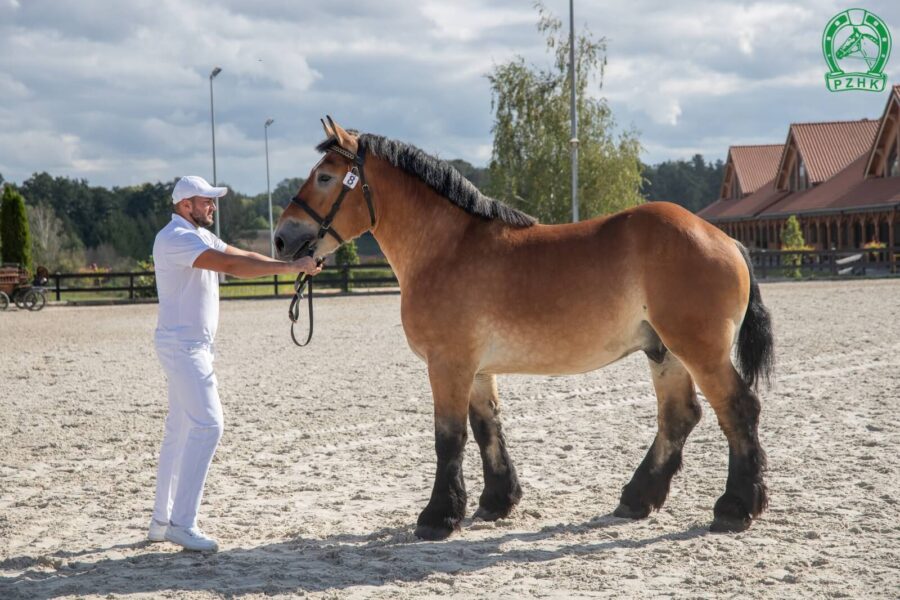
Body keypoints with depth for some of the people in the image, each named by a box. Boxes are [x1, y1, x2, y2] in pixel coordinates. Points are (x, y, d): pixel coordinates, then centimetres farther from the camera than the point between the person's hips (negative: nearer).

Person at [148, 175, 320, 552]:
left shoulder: (200, 236, 17)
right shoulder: (176, 238, -16)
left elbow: (244, 257, 12)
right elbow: (230, 265, -27)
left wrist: (291, 265, -2)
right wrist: (291, 267, -26)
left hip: (194, 346, 10)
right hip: (183, 345, -10)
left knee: (180, 431, 12)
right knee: (207, 425, -15)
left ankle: (162, 521, 17)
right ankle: (182, 523, -14)